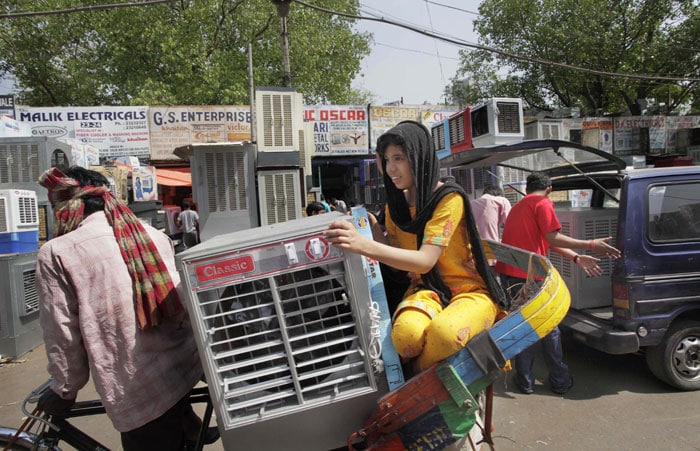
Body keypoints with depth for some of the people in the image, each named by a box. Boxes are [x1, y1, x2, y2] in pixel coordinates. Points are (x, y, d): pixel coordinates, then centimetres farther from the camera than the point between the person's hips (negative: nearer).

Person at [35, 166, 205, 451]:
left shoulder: (56, 253, -6)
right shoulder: (155, 235, 6)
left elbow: (62, 334, -4)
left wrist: (64, 390, 12)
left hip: (139, 394, -4)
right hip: (189, 369, 4)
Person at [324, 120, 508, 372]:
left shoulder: (449, 198, -13)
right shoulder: (396, 204, 7)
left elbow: (425, 261, -25)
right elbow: (397, 258, 4)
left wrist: (364, 246, -37)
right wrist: (371, 226, -10)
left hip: (469, 290, -3)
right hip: (426, 289, 4)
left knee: (444, 334, -39)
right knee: (406, 333, -35)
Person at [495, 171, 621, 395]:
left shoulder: (518, 206, 22)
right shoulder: (543, 204, -3)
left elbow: (547, 240, 17)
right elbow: (553, 238, -14)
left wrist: (577, 258, 14)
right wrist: (591, 245, -11)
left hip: (507, 273, 7)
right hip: (529, 276, -7)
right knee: (549, 329, 9)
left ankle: (525, 381, 19)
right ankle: (560, 381, 21)